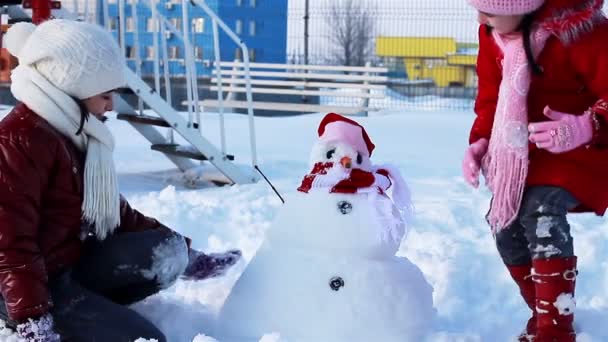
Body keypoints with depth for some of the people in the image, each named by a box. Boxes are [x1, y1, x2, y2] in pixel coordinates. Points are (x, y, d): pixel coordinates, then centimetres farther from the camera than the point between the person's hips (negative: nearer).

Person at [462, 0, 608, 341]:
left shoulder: (578, 30, -27)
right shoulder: (493, 33, -5)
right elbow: (491, 94, 8)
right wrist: (480, 141, -5)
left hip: (576, 152, -8)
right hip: (520, 153, 8)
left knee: (541, 214, -30)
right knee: (506, 225, 7)